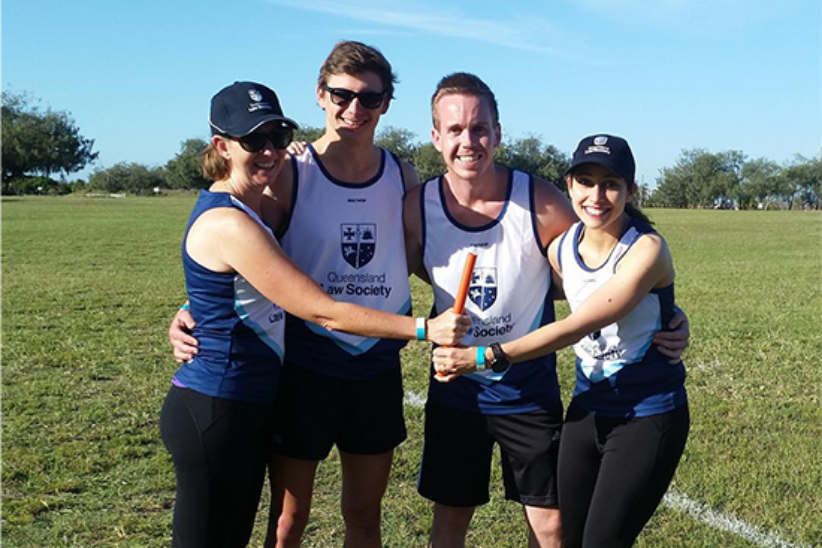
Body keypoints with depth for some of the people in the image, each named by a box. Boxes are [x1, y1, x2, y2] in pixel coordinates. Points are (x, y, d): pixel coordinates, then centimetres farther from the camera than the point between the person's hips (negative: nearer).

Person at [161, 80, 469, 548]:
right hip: (215, 412, -9)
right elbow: (325, 313, -23)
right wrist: (423, 329, -19)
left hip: (248, 407, 9)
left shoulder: (247, 208, 7)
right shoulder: (229, 224, -23)